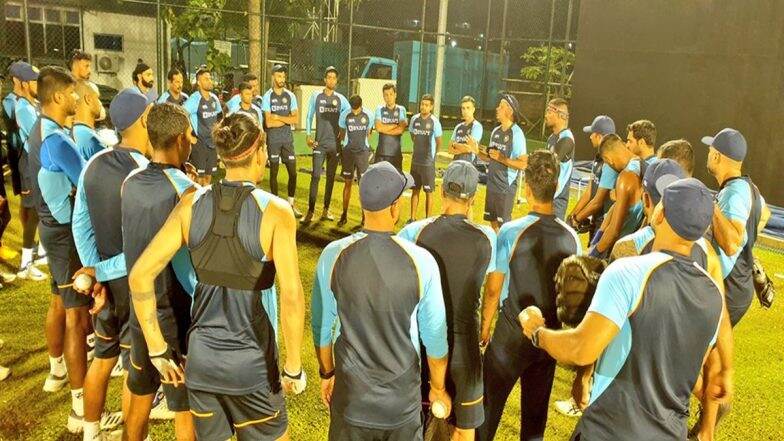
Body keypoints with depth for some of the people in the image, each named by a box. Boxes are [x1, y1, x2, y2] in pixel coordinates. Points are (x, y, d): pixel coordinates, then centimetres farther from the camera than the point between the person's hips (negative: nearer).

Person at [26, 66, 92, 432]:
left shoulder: (40, 130, 8)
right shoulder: (55, 139, -24)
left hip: (54, 225, 10)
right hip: (68, 230, -10)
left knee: (60, 302, 24)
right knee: (78, 314, -7)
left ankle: (56, 371, 43)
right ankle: (81, 407, -2)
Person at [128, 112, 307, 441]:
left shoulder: (191, 204, -6)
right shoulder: (275, 212, -17)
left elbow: (140, 275, -6)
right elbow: (291, 297, -23)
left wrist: (157, 350, 2)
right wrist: (294, 367, -11)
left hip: (200, 355, 4)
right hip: (251, 360, -4)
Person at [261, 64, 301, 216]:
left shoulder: (290, 96, 6)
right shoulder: (267, 97, -5)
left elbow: (296, 119, -2)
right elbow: (268, 123, -12)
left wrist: (278, 117, -11)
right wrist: (287, 119, -7)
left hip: (288, 139, 3)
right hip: (273, 140, -3)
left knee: (293, 172, 3)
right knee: (274, 172, 7)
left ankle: (291, 204, 17)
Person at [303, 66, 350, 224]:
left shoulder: (341, 99, 5)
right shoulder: (316, 97, 3)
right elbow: (309, 117, 7)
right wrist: (308, 135, -2)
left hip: (335, 143, 2)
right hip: (320, 143, -2)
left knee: (331, 177, 8)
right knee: (315, 176, -10)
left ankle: (326, 210, 17)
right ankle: (310, 211, -8)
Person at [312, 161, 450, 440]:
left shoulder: (334, 256, -16)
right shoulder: (420, 261, -19)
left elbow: (322, 326, -4)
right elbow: (435, 336, -9)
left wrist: (326, 373, 14)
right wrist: (439, 388, 8)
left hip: (350, 393, 1)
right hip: (402, 396, -1)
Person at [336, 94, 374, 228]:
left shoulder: (368, 115, -6)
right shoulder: (345, 115, -6)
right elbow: (342, 133, 7)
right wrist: (342, 150, 10)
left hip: (363, 152, 0)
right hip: (348, 152, 0)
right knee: (347, 183, 5)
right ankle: (344, 215, 13)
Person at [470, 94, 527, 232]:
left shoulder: (516, 133, -15)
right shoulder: (495, 131, 8)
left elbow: (523, 164, -19)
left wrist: (502, 158, -23)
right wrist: (477, 150, 0)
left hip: (506, 187, -7)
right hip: (492, 184, 8)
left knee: (504, 225, 0)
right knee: (493, 221, 17)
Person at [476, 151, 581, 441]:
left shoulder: (511, 232, -18)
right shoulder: (571, 237, -7)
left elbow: (493, 289, -10)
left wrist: (484, 327, 4)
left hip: (511, 334, -3)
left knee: (490, 403, 14)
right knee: (536, 408, 18)